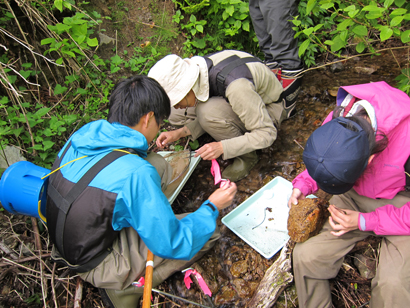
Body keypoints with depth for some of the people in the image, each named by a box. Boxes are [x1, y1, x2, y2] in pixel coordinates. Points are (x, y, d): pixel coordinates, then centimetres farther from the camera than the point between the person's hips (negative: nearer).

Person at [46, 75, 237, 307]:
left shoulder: (85, 133, -10)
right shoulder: (136, 173, -32)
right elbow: (173, 245, -23)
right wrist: (212, 207, -10)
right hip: (97, 264, -7)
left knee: (158, 165, 4)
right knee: (210, 230, -7)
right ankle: (125, 287, 5)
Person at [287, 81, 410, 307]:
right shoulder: (337, 123, -18)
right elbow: (321, 167, 6)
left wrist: (365, 222, -20)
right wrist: (303, 185, -12)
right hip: (355, 196, 4)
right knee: (306, 256, -14)